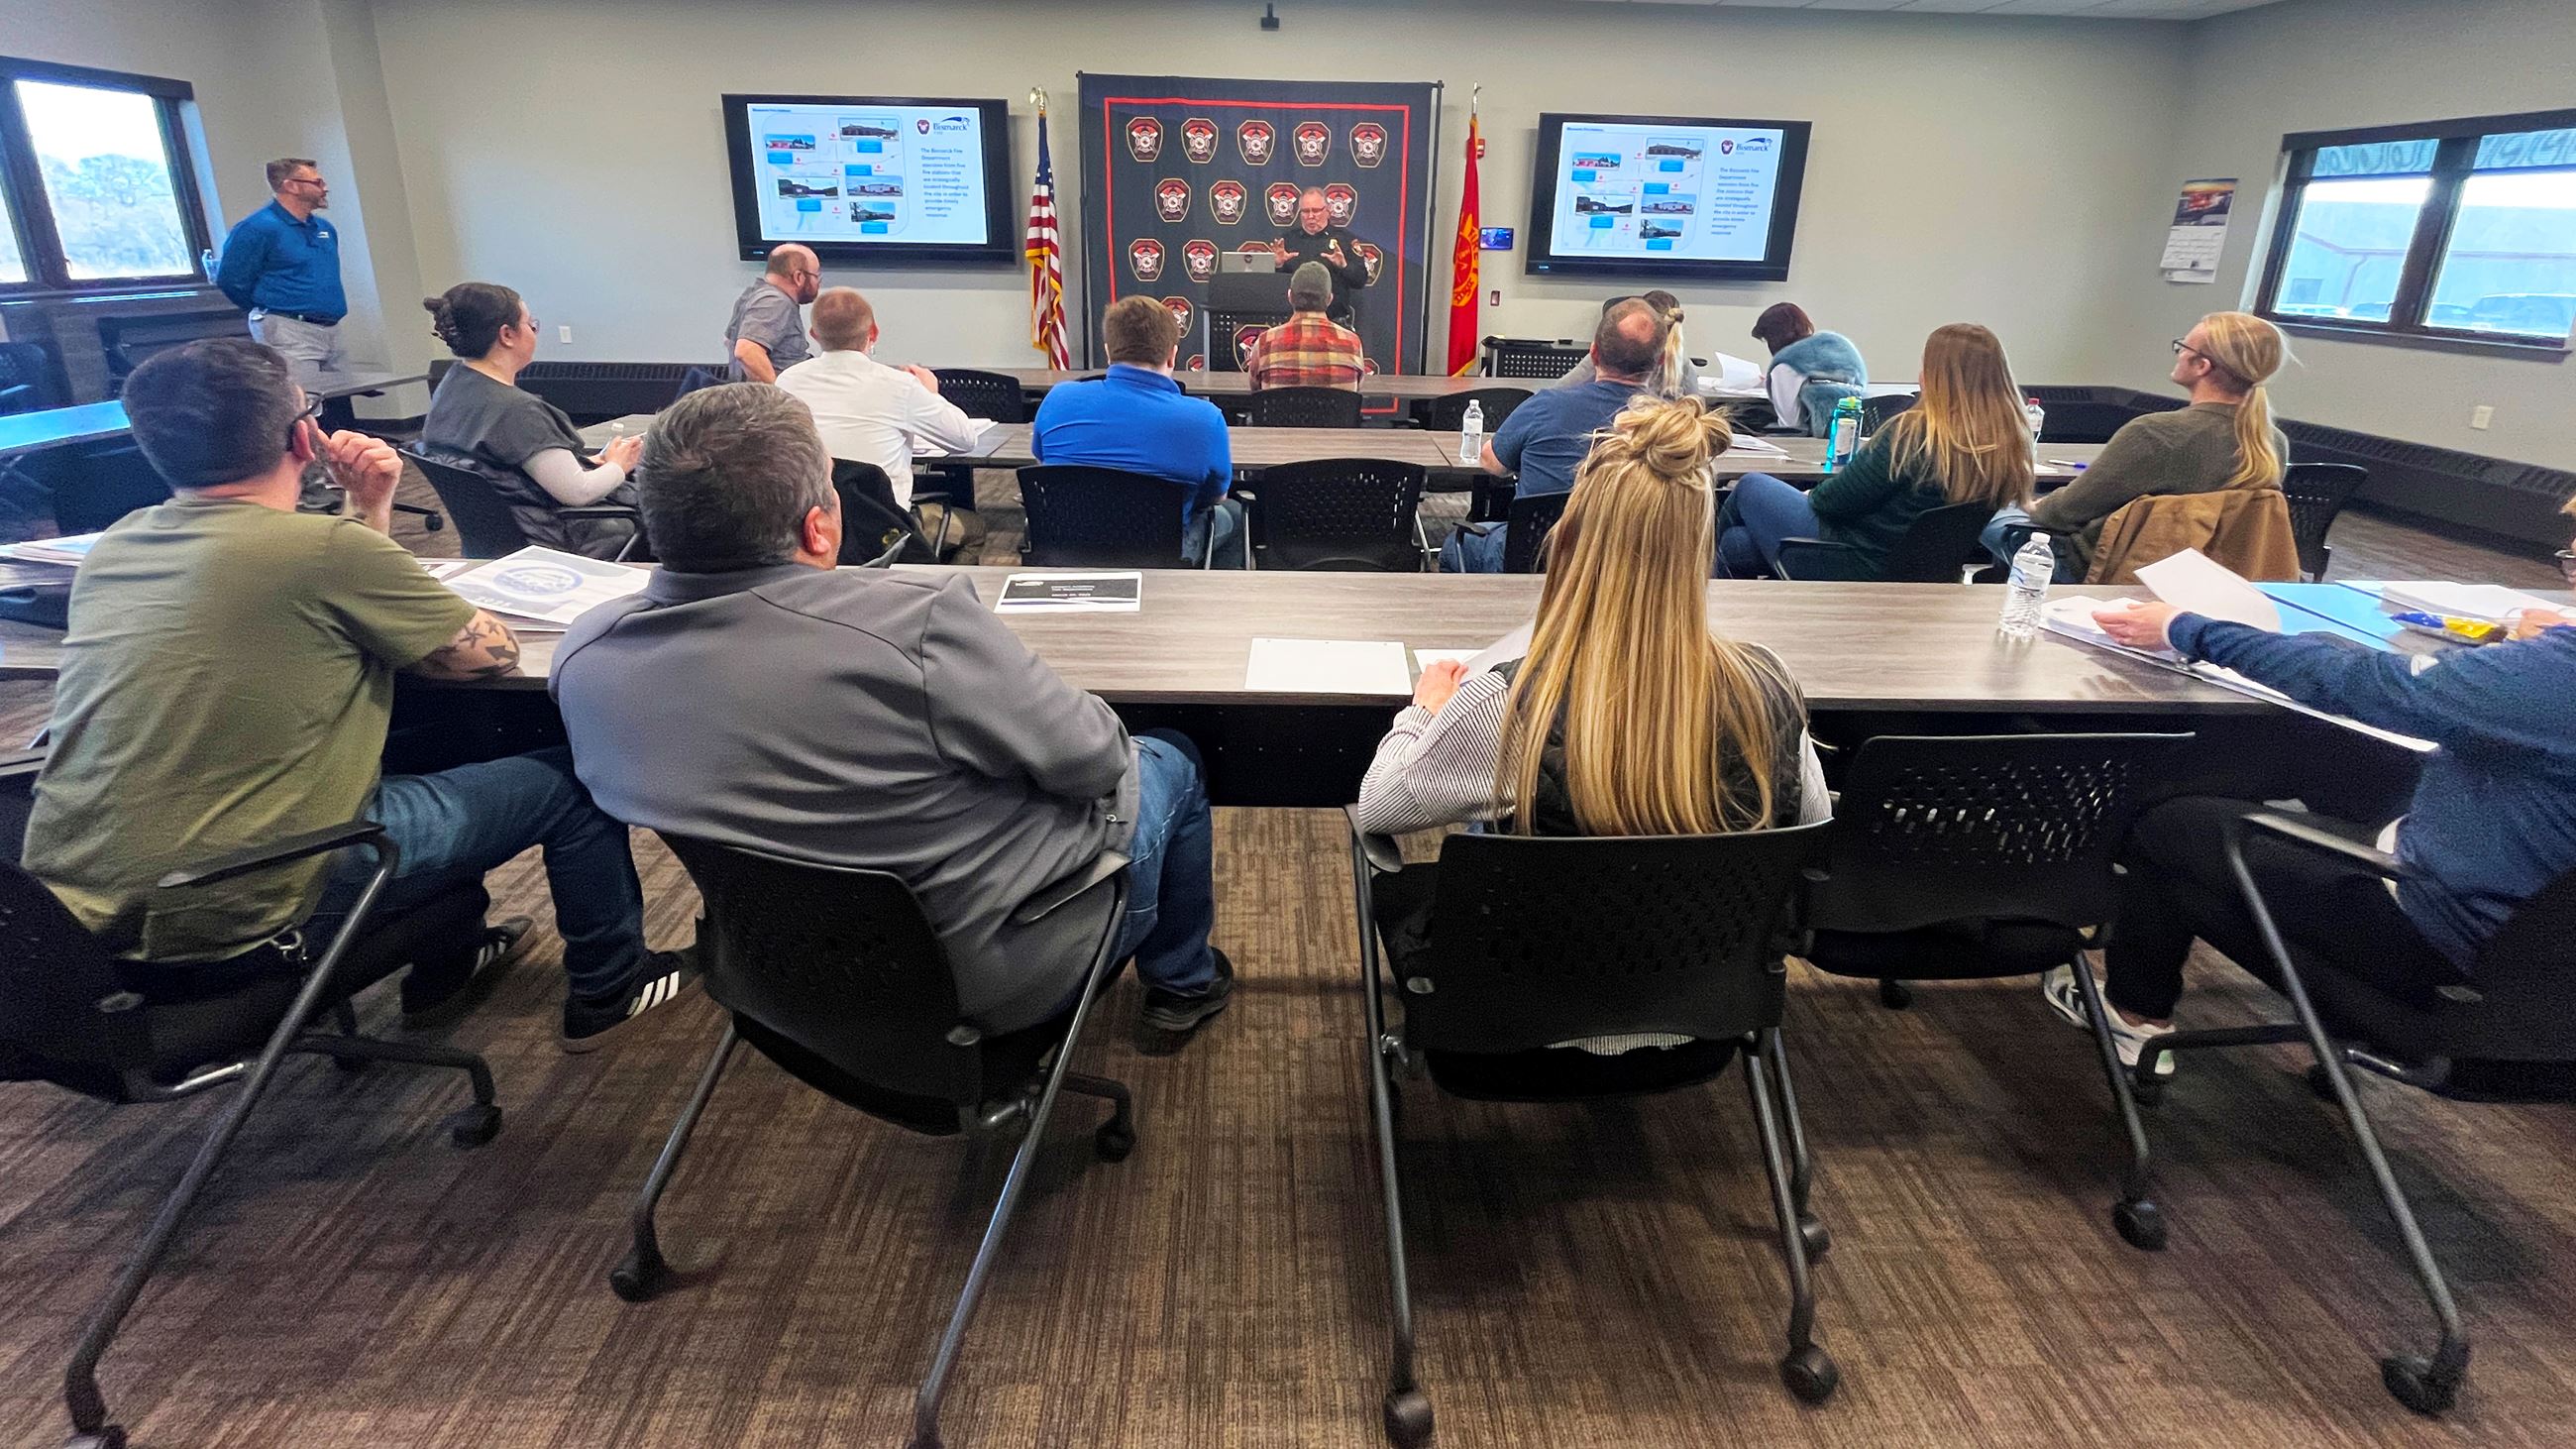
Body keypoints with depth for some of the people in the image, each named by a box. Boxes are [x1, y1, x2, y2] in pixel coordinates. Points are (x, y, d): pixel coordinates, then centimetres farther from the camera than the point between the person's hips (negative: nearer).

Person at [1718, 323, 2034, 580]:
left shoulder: (1914, 434, -26)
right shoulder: (2013, 446, -3)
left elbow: (1836, 501, -20)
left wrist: (1813, 495, 4)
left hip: (1858, 567, -8)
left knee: (1750, 487, 18)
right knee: (1736, 545, 20)